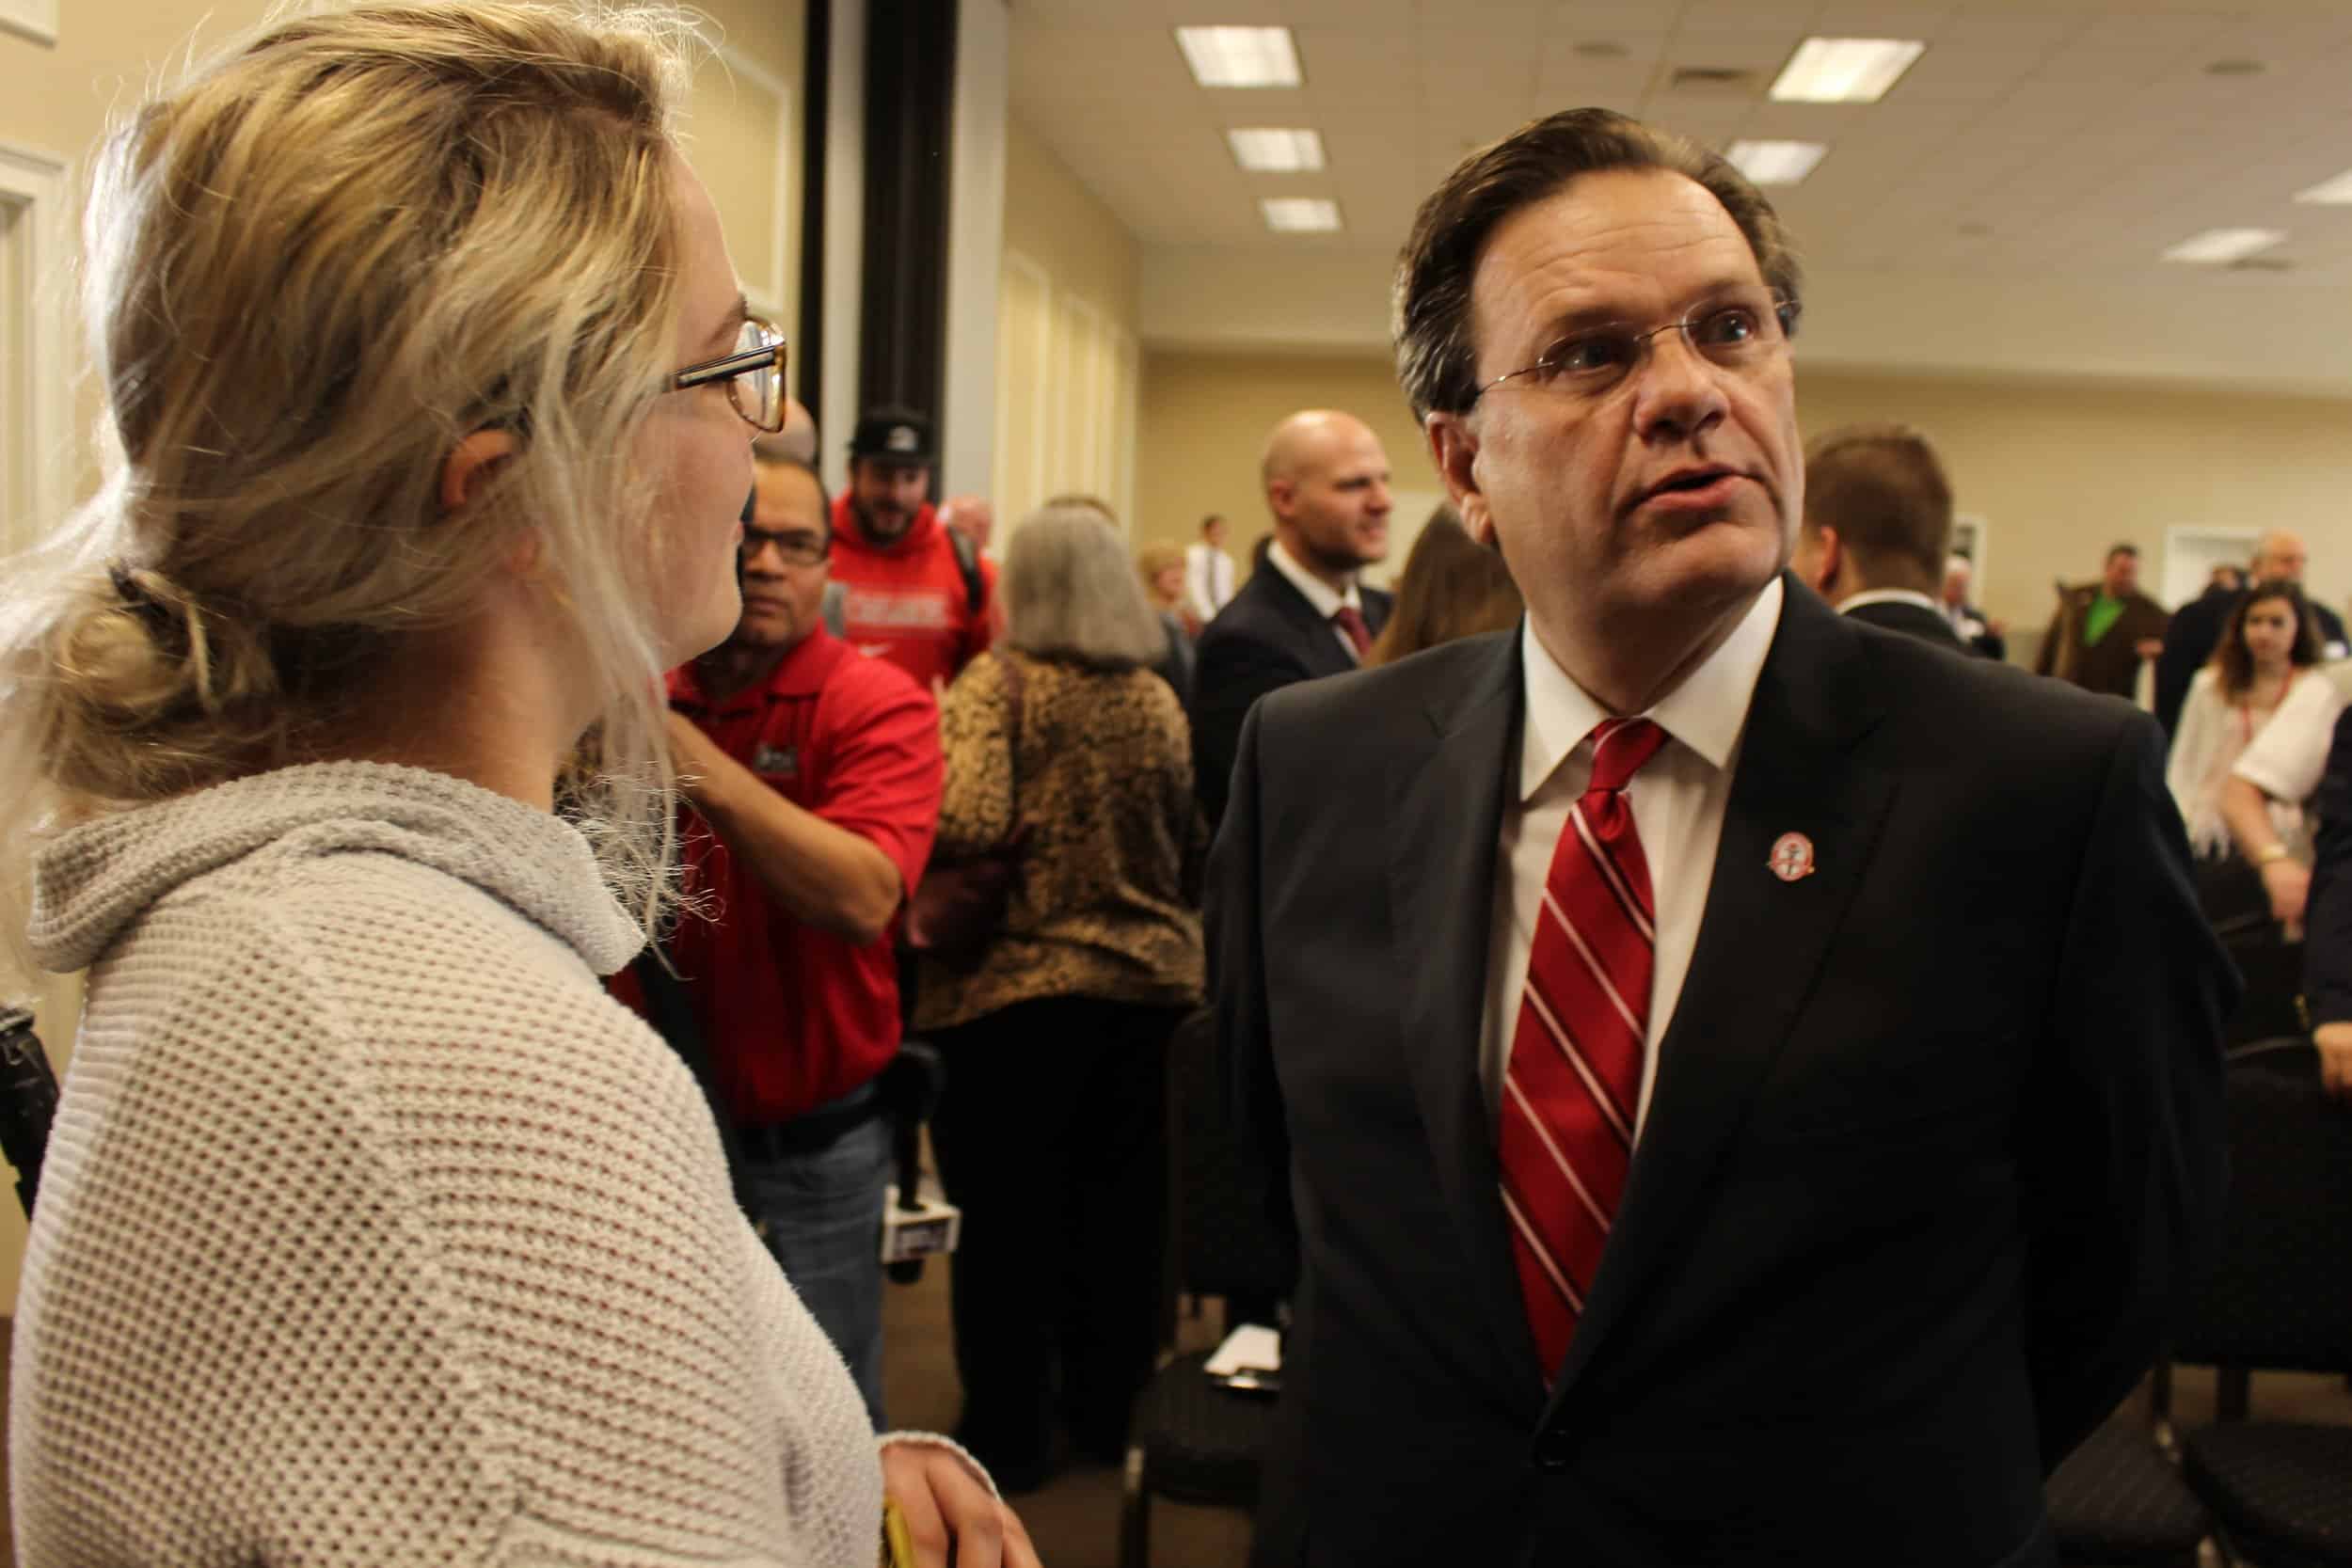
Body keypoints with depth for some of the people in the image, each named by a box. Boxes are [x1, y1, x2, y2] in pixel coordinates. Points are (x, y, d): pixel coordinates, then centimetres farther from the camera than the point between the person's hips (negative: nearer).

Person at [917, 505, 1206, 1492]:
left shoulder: (998, 684, -10)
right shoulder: (1158, 700, 4)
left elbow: (967, 821, -22)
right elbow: (1188, 846, 9)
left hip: (1015, 989, -4)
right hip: (1147, 982, 5)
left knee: (1008, 1219, 7)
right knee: (1119, 1215, 15)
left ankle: (1008, 1435, 18)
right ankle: (1106, 1412, 28)